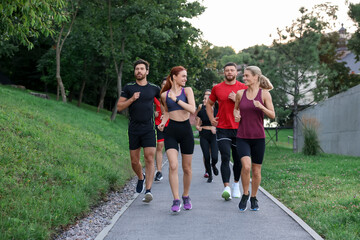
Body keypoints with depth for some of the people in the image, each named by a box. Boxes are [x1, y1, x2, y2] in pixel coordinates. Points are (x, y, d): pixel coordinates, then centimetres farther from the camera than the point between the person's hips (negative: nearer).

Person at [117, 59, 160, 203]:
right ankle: (141, 178, 38)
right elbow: (119, 107, 3)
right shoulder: (129, 88, 5)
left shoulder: (154, 88, 6)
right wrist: (132, 99, -12)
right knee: (134, 161, 7)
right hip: (134, 130, 1)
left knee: (149, 159, -13)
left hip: (149, 129, -1)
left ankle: (148, 190, -16)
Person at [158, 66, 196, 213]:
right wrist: (162, 122, 5)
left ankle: (186, 196, 28)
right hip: (171, 131, 0)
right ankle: (176, 200, -12)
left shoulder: (187, 90, 4)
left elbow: (192, 109, -10)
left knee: (187, 168, 8)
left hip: (186, 130, 1)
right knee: (173, 166, -16)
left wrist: (177, 99, -13)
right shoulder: (165, 94, 6)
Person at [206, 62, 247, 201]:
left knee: (238, 159, 9)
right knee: (225, 158, -12)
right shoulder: (217, 88, 8)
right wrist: (211, 119, 7)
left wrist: (237, 100, -12)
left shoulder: (243, 88, 5)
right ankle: (226, 188, -17)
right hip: (222, 129, 0)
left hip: (239, 128, 1)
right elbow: (209, 104, 21)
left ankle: (236, 184, 28)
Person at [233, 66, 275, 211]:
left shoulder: (264, 94, -2)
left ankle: (254, 198, 26)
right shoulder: (240, 93, 5)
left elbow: (272, 115, -2)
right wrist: (236, 115, 0)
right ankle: (245, 194, 2)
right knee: (246, 166, -20)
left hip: (258, 138, 0)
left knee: (256, 171, 6)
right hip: (242, 137, 1)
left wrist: (261, 107, -19)